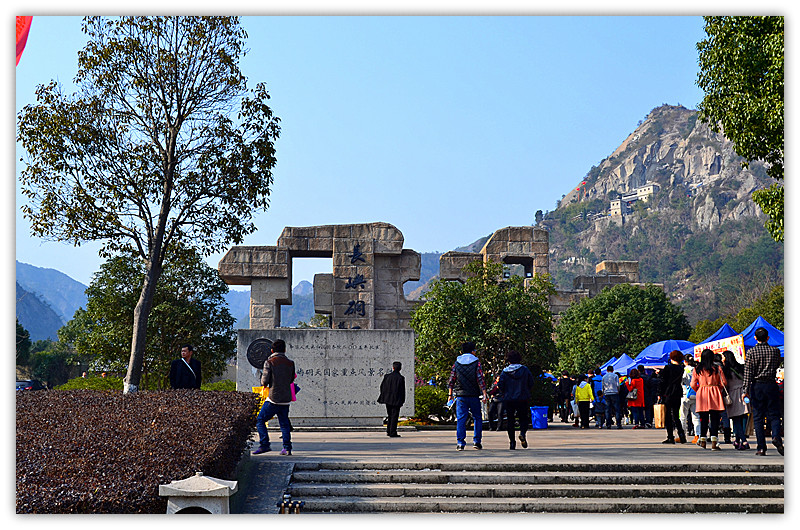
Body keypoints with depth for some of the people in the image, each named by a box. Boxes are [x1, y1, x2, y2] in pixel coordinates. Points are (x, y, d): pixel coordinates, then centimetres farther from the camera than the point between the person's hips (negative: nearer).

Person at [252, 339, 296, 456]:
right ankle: (287, 447, 5)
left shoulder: (269, 362, -7)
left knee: (260, 420, 4)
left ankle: (264, 445, -7)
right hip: (286, 398, 5)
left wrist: (264, 383, 13)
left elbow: (264, 381, -9)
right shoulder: (290, 363, 6)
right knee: (284, 423, 12)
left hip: (273, 399, -5)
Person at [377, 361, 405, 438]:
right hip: (396, 400, -4)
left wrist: (383, 398, 16)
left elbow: (382, 387, 6)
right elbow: (402, 390, -10)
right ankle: (392, 433, -2)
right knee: (394, 416, 0)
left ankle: (388, 431, 20)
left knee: (390, 416, 18)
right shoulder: (400, 378, -11)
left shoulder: (387, 376, 1)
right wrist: (402, 400, -1)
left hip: (387, 399, 4)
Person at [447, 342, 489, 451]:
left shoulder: (456, 363, 6)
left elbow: (451, 380, 6)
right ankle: (476, 441, 7)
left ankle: (460, 442, -4)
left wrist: (450, 394, 12)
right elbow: (480, 380, -8)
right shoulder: (476, 363, -2)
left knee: (460, 419, 2)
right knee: (477, 418, 11)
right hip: (474, 395, -2)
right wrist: (484, 394, -8)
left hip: (460, 395, 2)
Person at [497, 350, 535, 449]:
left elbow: (500, 385, -6)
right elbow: (531, 383, 1)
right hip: (523, 399, 0)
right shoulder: (525, 370, -1)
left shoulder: (505, 371, -3)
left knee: (510, 420, 8)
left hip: (508, 399, 0)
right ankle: (522, 432, -18)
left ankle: (512, 441, 4)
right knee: (524, 418, 11)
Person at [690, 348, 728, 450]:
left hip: (702, 395, 1)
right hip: (715, 395, -1)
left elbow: (693, 385, -1)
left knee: (703, 419, 11)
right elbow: (724, 383, -1)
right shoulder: (717, 368, -1)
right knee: (714, 418, -1)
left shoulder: (697, 369, 1)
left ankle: (702, 441, 17)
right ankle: (714, 443, -7)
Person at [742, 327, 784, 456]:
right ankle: (776, 436, -20)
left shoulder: (751, 352, -3)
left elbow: (748, 373, -8)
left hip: (757, 386, -1)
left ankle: (761, 447, -1)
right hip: (771, 385, 1)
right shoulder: (775, 351, 2)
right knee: (774, 414, 7)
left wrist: (746, 390, -9)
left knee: (758, 417, 3)